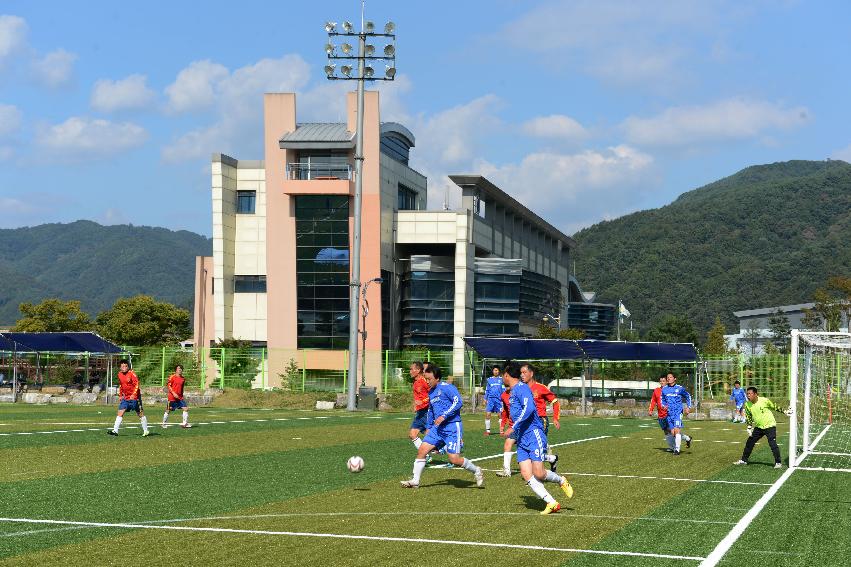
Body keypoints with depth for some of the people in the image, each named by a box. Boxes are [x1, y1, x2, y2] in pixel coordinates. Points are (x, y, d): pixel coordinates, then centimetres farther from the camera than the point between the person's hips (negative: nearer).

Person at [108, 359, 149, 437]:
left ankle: (146, 431, 11)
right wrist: (120, 395, 16)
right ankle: (115, 430, -6)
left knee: (140, 413, 2)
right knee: (120, 412, -5)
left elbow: (136, 385, -17)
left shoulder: (132, 374, -14)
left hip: (134, 397, -6)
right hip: (125, 398, 6)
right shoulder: (120, 375, 6)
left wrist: (133, 395, -27)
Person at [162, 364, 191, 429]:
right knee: (168, 410, 2)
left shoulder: (183, 379, 11)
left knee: (186, 409, -5)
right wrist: (173, 393, -20)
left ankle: (185, 423, 2)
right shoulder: (172, 377, -7)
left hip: (180, 397, 5)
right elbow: (168, 385, -11)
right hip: (172, 397, -5)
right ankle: (164, 423, 17)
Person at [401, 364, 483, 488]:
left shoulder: (447, 387, -10)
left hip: (452, 427, -8)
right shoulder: (431, 392, 16)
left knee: (454, 459, -12)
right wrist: (429, 428, 29)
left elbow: (458, 402, -21)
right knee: (422, 450, -2)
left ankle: (476, 471, 12)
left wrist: (444, 416, -23)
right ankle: (414, 481, 5)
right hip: (437, 428, 8)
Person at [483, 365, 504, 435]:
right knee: (487, 414, -6)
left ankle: (501, 431, 4)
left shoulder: (501, 379, 6)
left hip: (499, 399, -1)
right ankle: (487, 430, 2)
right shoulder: (489, 379, 12)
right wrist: (485, 399, 13)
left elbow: (503, 389, 7)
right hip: (490, 398, 1)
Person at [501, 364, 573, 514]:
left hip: (533, 435, -9)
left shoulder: (521, 387, -10)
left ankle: (562, 481, 17)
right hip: (521, 439, 9)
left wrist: (513, 428, -23)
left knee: (538, 474, -13)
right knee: (526, 474, -7)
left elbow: (529, 408, -24)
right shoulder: (513, 391, 21)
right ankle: (552, 503, -7)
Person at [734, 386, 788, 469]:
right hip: (758, 427, 5)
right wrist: (749, 428, 2)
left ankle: (778, 463, -4)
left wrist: (784, 411, 0)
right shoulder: (747, 404, -6)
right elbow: (748, 417, 8)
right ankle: (743, 460, 22)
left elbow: (774, 407, -1)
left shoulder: (764, 400, -19)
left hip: (769, 425, -5)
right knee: (749, 443, 7)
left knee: (773, 444, -14)